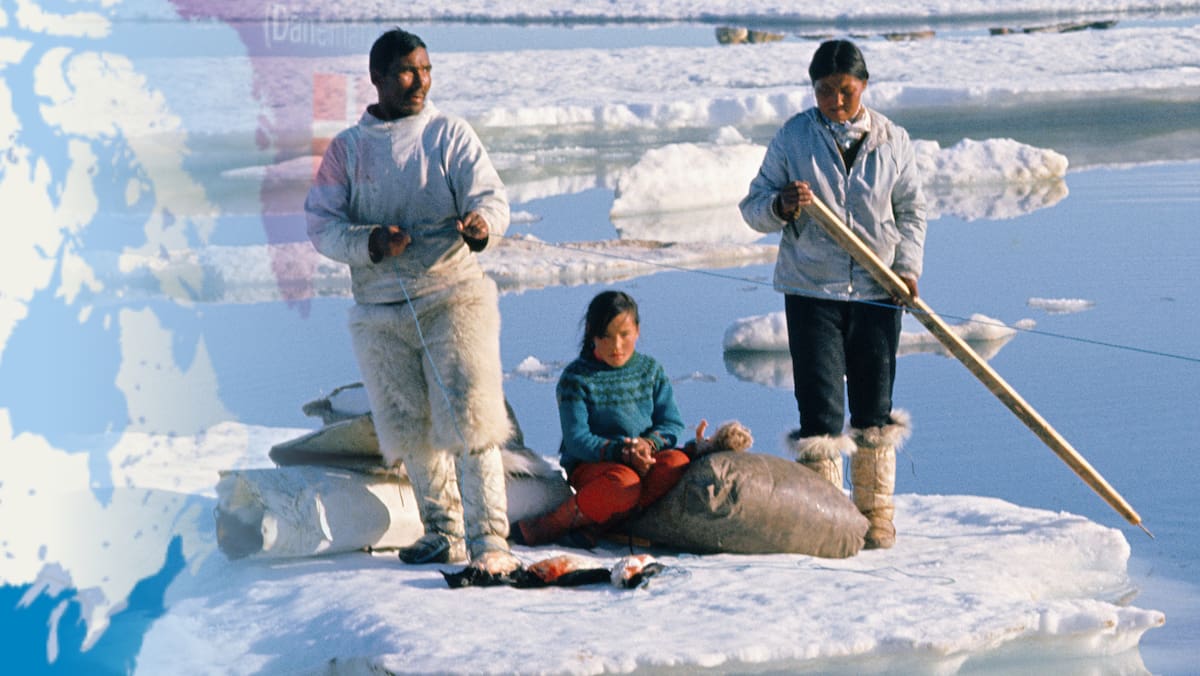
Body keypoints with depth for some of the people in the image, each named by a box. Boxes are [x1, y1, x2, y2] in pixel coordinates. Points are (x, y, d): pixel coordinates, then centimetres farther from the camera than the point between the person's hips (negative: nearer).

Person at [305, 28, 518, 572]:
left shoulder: (450, 134, 3)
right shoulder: (346, 150, 8)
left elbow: (491, 196, -5)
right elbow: (321, 225, 3)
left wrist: (481, 222, -29)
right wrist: (368, 242, -16)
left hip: (451, 296, -3)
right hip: (379, 311, 3)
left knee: (468, 420, -12)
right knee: (409, 429, 9)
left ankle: (488, 541, -11)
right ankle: (443, 533, 24)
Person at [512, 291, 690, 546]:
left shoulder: (651, 369, 8)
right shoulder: (576, 377, -5)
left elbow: (672, 424, 4)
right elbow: (576, 441, -12)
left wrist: (649, 444, -18)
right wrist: (620, 451, -27)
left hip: (647, 460, 4)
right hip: (590, 465, -4)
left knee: (677, 462, -30)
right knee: (624, 482, -39)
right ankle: (545, 527, -26)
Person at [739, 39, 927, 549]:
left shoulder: (891, 140, 3)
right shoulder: (792, 138, -1)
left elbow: (911, 211, 10)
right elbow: (753, 207, 2)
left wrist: (907, 264, -5)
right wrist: (780, 206, -21)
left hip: (876, 293, 1)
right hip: (811, 291, -1)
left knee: (874, 409, 8)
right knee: (820, 409, -5)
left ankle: (876, 516, 20)